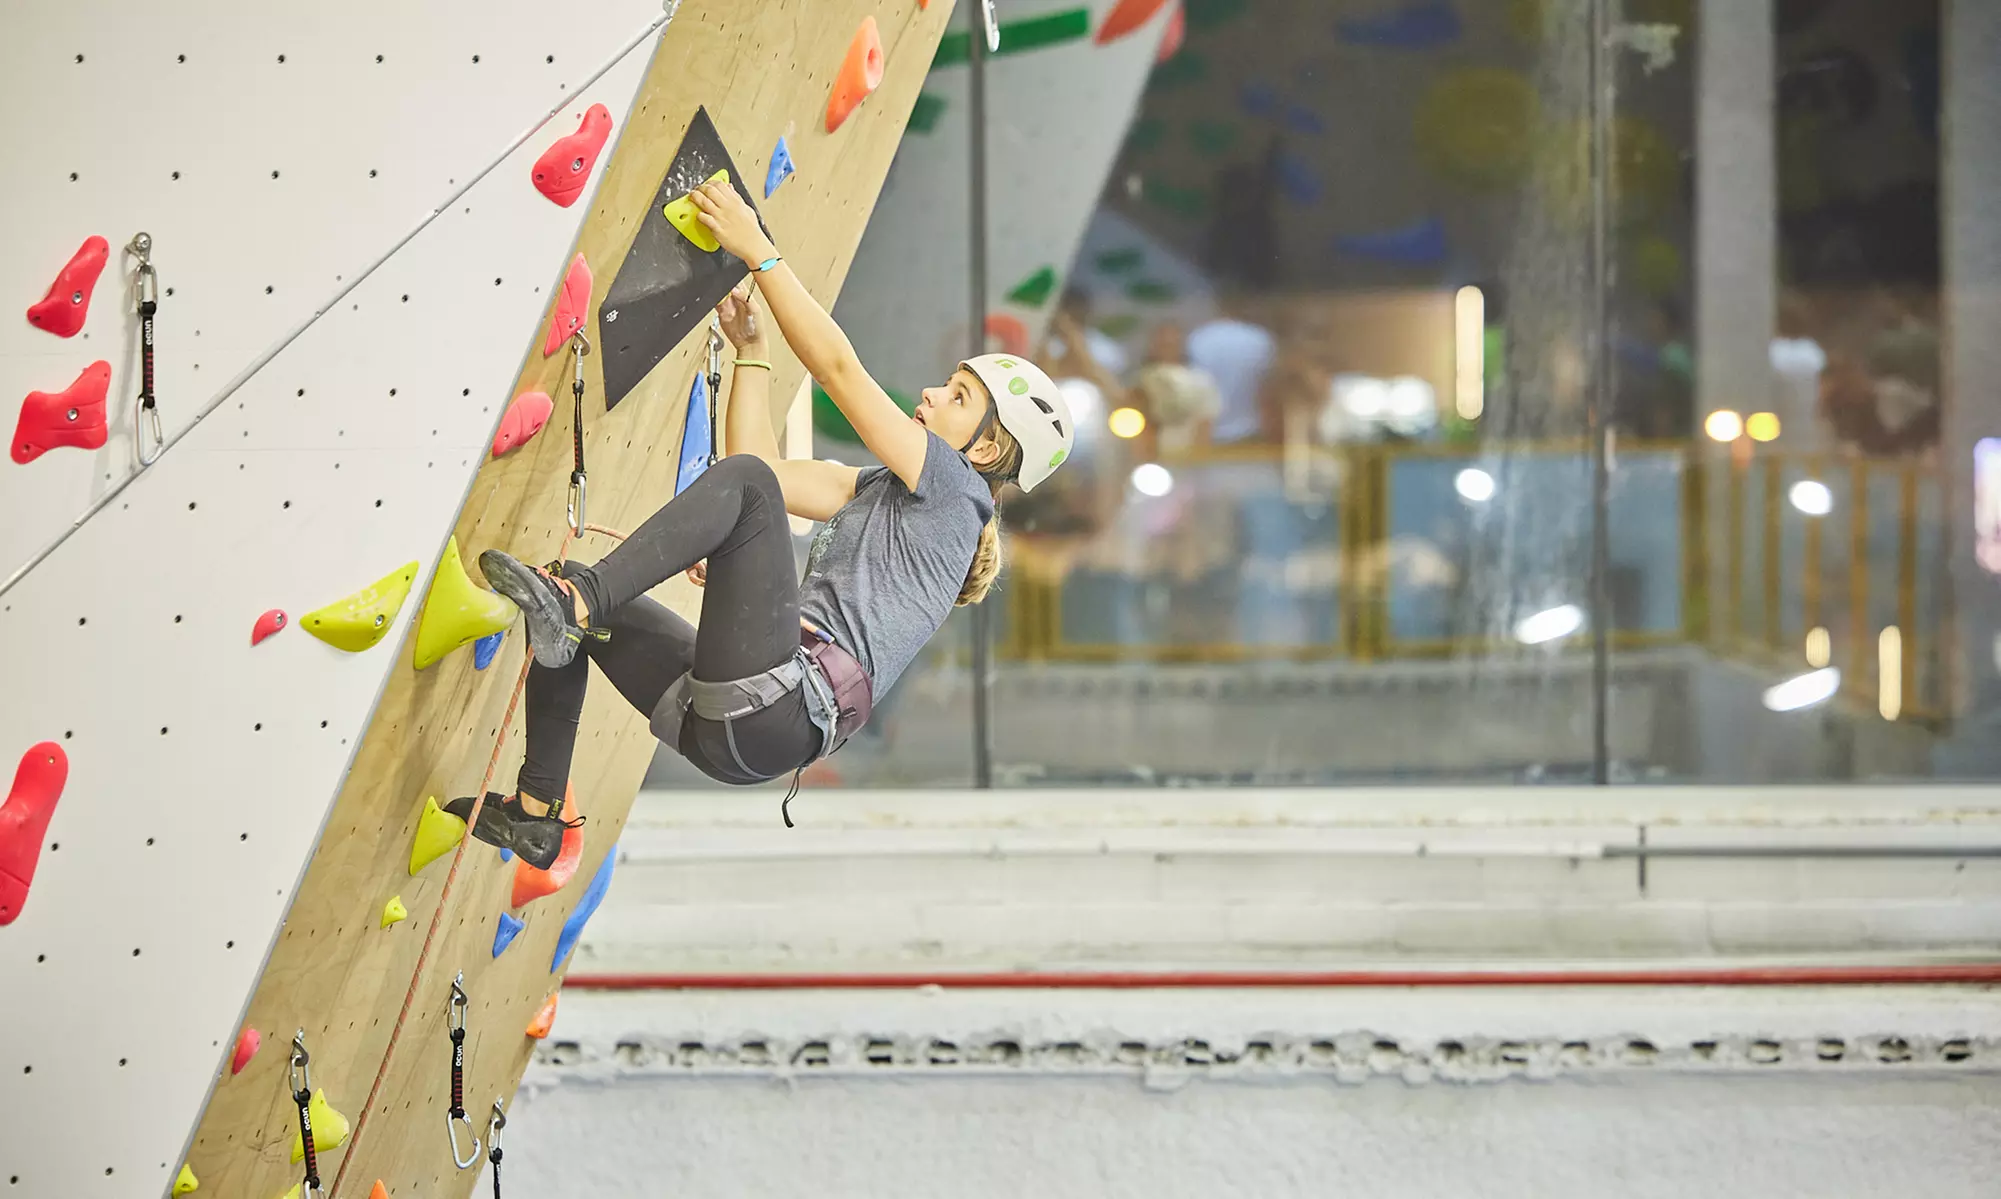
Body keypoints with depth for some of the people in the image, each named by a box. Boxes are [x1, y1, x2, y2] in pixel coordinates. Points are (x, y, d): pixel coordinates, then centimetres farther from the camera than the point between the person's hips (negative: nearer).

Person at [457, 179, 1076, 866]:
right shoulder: (878, 490, 28)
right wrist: (750, 347, 25)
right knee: (574, 594, 16)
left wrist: (757, 250, 0)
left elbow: (837, 368, -2)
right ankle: (535, 814, 8)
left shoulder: (956, 490, 3)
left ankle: (575, 604, -31)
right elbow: (763, 463, 26)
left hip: (782, 709, -9)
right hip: (725, 722, 9)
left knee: (742, 484, -21)